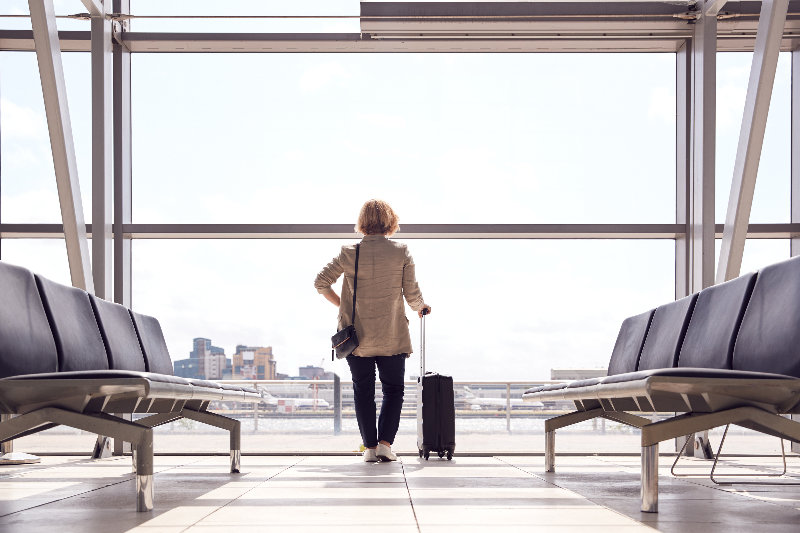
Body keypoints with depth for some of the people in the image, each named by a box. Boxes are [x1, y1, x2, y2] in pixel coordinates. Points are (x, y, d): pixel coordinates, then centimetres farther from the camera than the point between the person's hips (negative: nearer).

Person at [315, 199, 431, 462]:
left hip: (357, 337, 1)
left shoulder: (349, 253, -2)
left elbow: (321, 283, 1)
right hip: (392, 337, -1)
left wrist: (341, 304, 15)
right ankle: (385, 443, -1)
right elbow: (412, 295, -4)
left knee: (363, 392, 10)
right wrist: (421, 307, 18)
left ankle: (370, 447, 7)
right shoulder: (401, 253, -5)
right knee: (393, 390, 11)